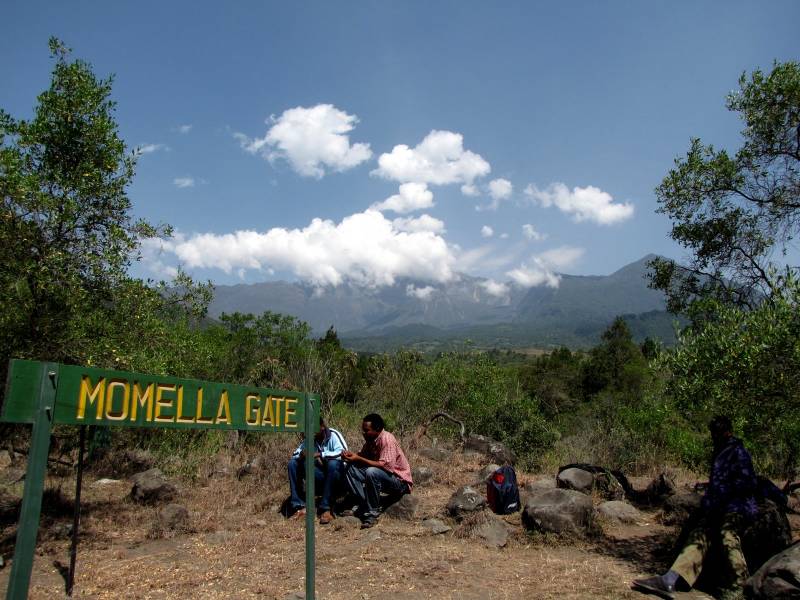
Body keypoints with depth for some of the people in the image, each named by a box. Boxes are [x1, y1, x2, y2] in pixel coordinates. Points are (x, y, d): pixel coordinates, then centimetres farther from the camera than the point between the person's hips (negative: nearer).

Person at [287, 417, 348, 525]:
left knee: (333, 463, -37)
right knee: (293, 463, -9)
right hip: (318, 478, 5)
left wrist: (320, 454, -36)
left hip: (336, 476, -5)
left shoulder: (333, 435, -15)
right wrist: (301, 455, -24)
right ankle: (300, 506, -10)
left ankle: (326, 509, -26)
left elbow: (343, 453, -30)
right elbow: (295, 455, 1)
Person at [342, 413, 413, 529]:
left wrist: (358, 459, -28)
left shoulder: (387, 439, -23)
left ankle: (372, 513, -19)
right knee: (351, 468, -5)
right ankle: (364, 505, -6)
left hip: (400, 481, -8)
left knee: (372, 472, -35)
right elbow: (363, 457, 8)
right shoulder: (370, 439, 1)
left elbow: (384, 466, -30)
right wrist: (351, 455, -14)